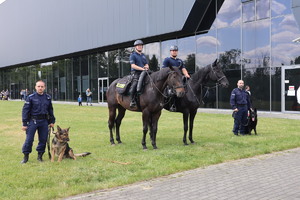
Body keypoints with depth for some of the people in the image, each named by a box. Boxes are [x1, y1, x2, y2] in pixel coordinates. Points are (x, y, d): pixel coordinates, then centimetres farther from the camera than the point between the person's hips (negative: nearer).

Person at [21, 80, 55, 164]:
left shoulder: (48, 98, 7)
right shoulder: (31, 97, -4)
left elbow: (50, 110, 17)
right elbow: (25, 110, -4)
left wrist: (52, 121, 14)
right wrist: (24, 123, -7)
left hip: (44, 121, 3)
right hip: (33, 121, -3)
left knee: (43, 139, 7)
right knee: (29, 139, -3)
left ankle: (40, 155, 21)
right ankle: (26, 156, 11)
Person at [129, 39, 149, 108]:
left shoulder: (143, 55, 24)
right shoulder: (133, 55, 2)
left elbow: (147, 64, 21)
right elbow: (133, 65, -9)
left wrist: (146, 67, -4)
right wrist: (142, 68, -18)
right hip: (136, 73, -7)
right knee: (134, 85, -28)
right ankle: (132, 101, -25)